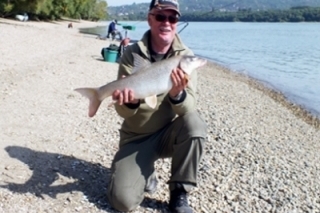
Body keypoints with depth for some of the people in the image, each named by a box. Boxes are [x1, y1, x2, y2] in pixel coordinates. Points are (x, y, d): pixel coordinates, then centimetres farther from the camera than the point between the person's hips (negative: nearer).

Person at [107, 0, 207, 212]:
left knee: (194, 123, -33)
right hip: (137, 137, -1)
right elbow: (123, 111, -12)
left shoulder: (185, 55, -9)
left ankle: (179, 193, -12)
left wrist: (177, 95, -40)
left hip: (170, 133, 1)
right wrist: (130, 102, -35)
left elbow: (189, 108, -18)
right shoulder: (132, 54, -10)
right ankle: (147, 173, 18)